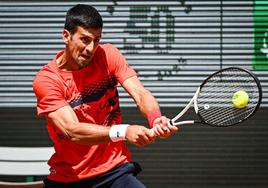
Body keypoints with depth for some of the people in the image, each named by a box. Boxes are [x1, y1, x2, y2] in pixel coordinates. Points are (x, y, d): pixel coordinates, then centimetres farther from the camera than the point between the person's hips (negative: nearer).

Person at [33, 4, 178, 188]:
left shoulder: (108, 56, -1)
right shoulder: (46, 79, -13)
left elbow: (140, 94, -13)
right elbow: (72, 131, -24)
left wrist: (156, 119, -36)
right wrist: (123, 132, -38)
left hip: (116, 170, 1)